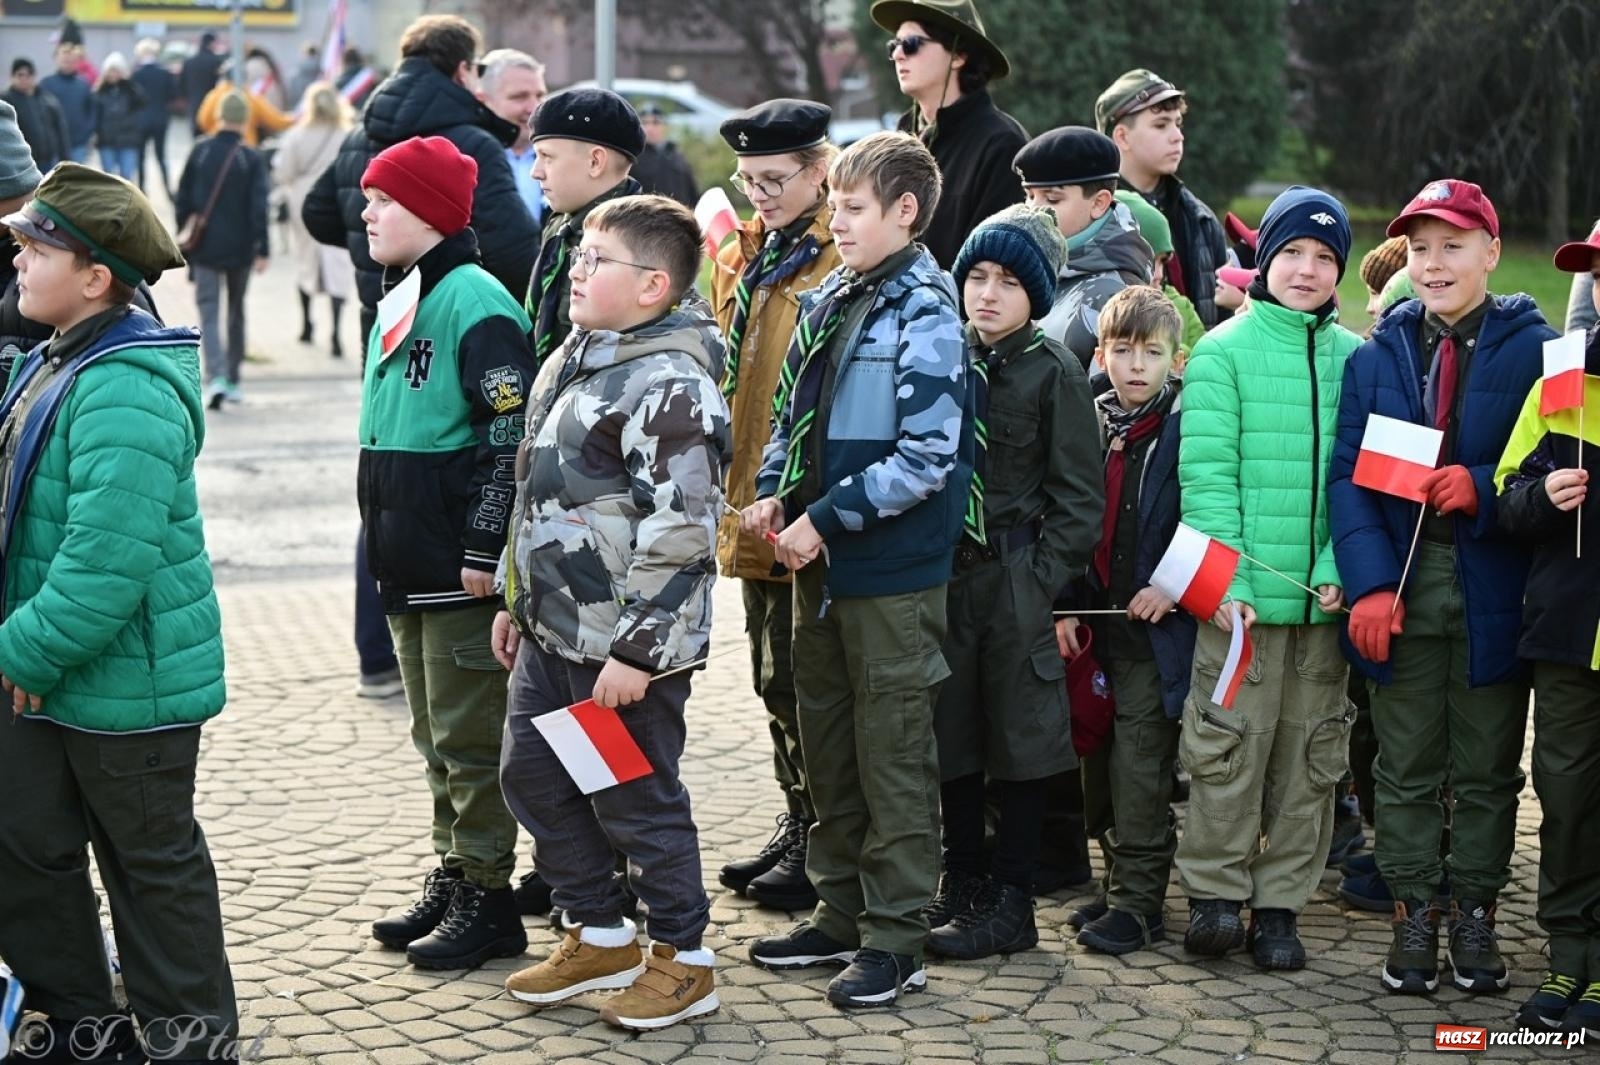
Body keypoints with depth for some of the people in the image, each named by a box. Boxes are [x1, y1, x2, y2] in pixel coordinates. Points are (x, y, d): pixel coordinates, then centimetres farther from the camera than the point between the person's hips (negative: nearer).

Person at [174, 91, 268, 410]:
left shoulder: (200, 152, -1)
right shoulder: (252, 159, -6)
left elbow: (182, 199, 3)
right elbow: (259, 207, -11)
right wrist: (262, 249, -8)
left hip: (204, 248, 0)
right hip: (240, 248, 0)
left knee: (209, 314, -1)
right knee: (236, 313, 15)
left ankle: (217, 375, -21)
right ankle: (232, 380, 21)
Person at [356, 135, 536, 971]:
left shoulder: (476, 305, -15)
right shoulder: (400, 302, 15)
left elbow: (513, 437, -19)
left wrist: (483, 549, -20)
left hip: (461, 570, -9)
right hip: (408, 570, 10)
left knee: (470, 739, -1)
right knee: (435, 736, 17)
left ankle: (487, 901, 8)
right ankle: (452, 877, 28)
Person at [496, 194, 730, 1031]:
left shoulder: (670, 386, -19)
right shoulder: (576, 359, 12)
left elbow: (679, 531, -23)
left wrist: (634, 650, -23)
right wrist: (518, 600, 21)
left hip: (626, 645, -10)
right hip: (552, 632, 10)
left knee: (636, 799, 2)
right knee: (531, 776, 16)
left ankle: (683, 958, 20)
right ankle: (599, 935, 32)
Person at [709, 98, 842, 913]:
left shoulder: (844, 260, -12)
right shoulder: (741, 258, 14)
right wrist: (730, 492, 16)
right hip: (754, 507, 8)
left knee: (805, 683, -1)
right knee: (774, 678, 16)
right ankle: (798, 825, 28)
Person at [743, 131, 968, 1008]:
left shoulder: (925, 316, -14)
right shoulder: (827, 302, 9)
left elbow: (927, 459, -20)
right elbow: (790, 414, 19)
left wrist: (826, 517, -18)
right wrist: (774, 493, 2)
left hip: (893, 571, -8)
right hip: (819, 563, 8)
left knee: (893, 754, 1)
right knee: (826, 741, 16)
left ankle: (895, 940, 10)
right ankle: (841, 912, 29)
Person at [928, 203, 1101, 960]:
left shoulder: (1055, 372, -5)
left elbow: (1078, 498, -6)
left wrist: (1046, 582, -13)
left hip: (1017, 579, -5)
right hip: (946, 572, 5)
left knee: (1019, 740, 2)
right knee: (951, 734, 11)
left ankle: (1010, 903, 11)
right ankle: (961, 883, 24)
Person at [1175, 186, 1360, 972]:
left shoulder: (1355, 358, 8)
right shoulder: (1222, 352, -1)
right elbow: (1206, 472, -6)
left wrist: (1342, 568, -7)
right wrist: (1226, 580, -14)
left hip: (1326, 596, 3)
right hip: (1243, 593, -3)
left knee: (1310, 752, 8)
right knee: (1228, 743, -2)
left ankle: (1279, 904, 17)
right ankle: (1215, 894, 11)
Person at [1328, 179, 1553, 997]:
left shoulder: (1534, 350, -2)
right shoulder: (1378, 355, 6)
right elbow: (1347, 474, 0)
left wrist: (1484, 491, -20)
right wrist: (1369, 582, -12)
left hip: (1492, 593, -2)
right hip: (1402, 588, 2)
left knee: (1487, 768, 9)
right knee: (1406, 767, 8)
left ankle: (1475, 917, 21)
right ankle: (1414, 916, 18)